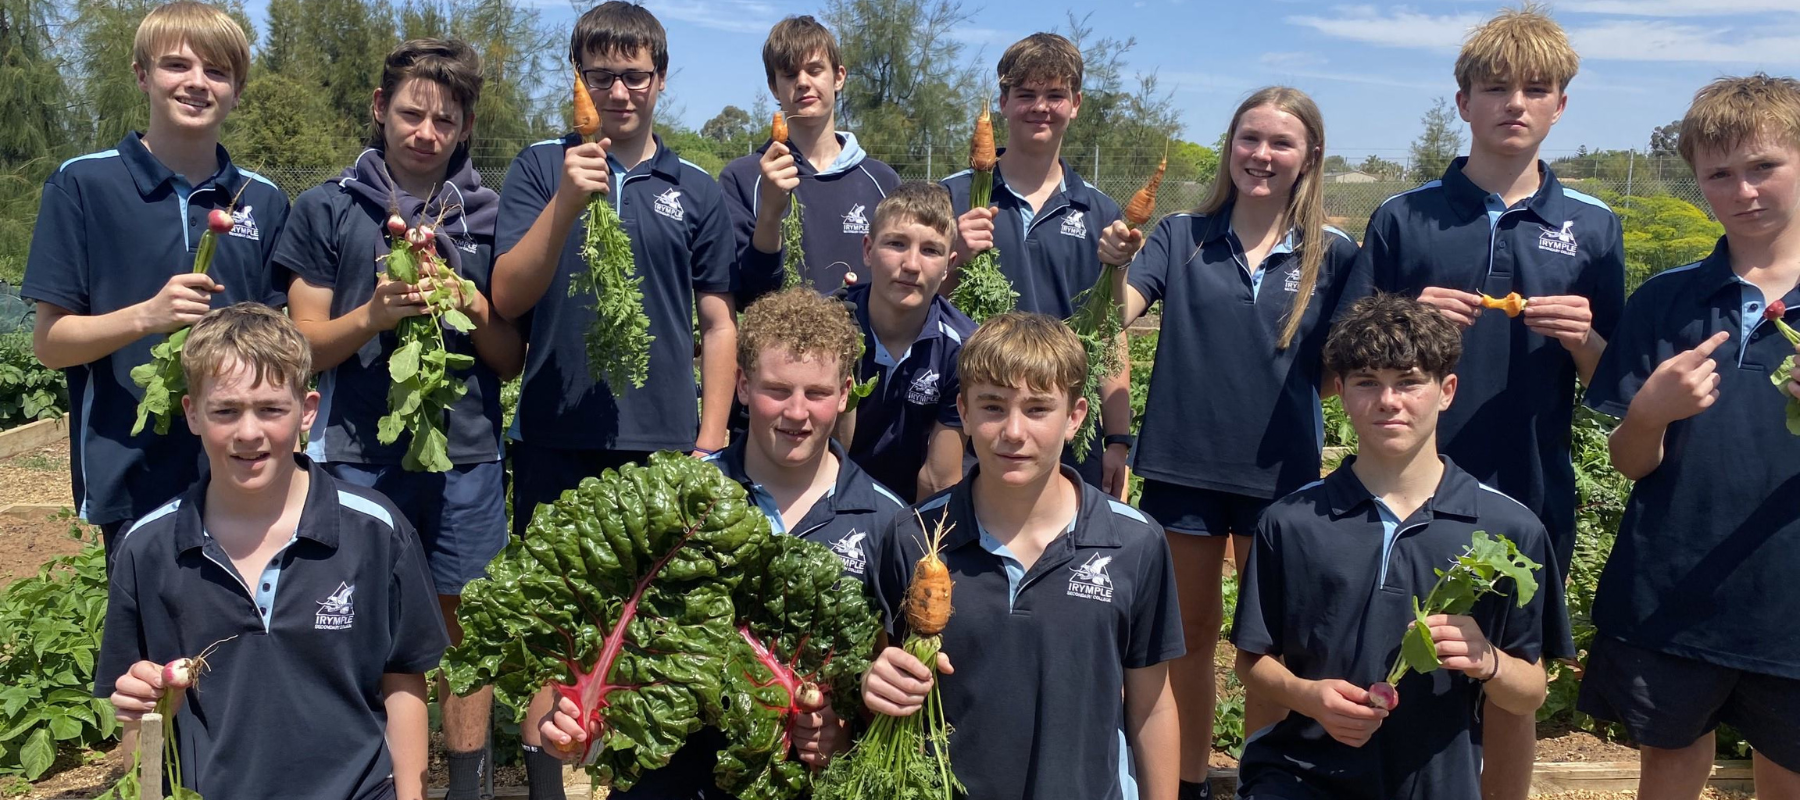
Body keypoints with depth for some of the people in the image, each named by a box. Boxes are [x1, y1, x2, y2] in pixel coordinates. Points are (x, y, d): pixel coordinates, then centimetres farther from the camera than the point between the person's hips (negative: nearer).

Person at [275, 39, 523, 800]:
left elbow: (510, 360, 9)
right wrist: (373, 314, -15)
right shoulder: (326, 209, 5)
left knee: (463, 624, 7)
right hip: (358, 458, -1)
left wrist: (472, 306, -10)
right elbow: (308, 347, 3)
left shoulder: (488, 217, 8)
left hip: (466, 459, 1)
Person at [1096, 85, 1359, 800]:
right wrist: (1115, 264, -33)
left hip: (1280, 474, 0)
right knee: (1191, 631, 15)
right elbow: (1119, 313, -14)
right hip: (1182, 466, 0)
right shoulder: (1181, 236, -1)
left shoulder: (1333, 254, 0)